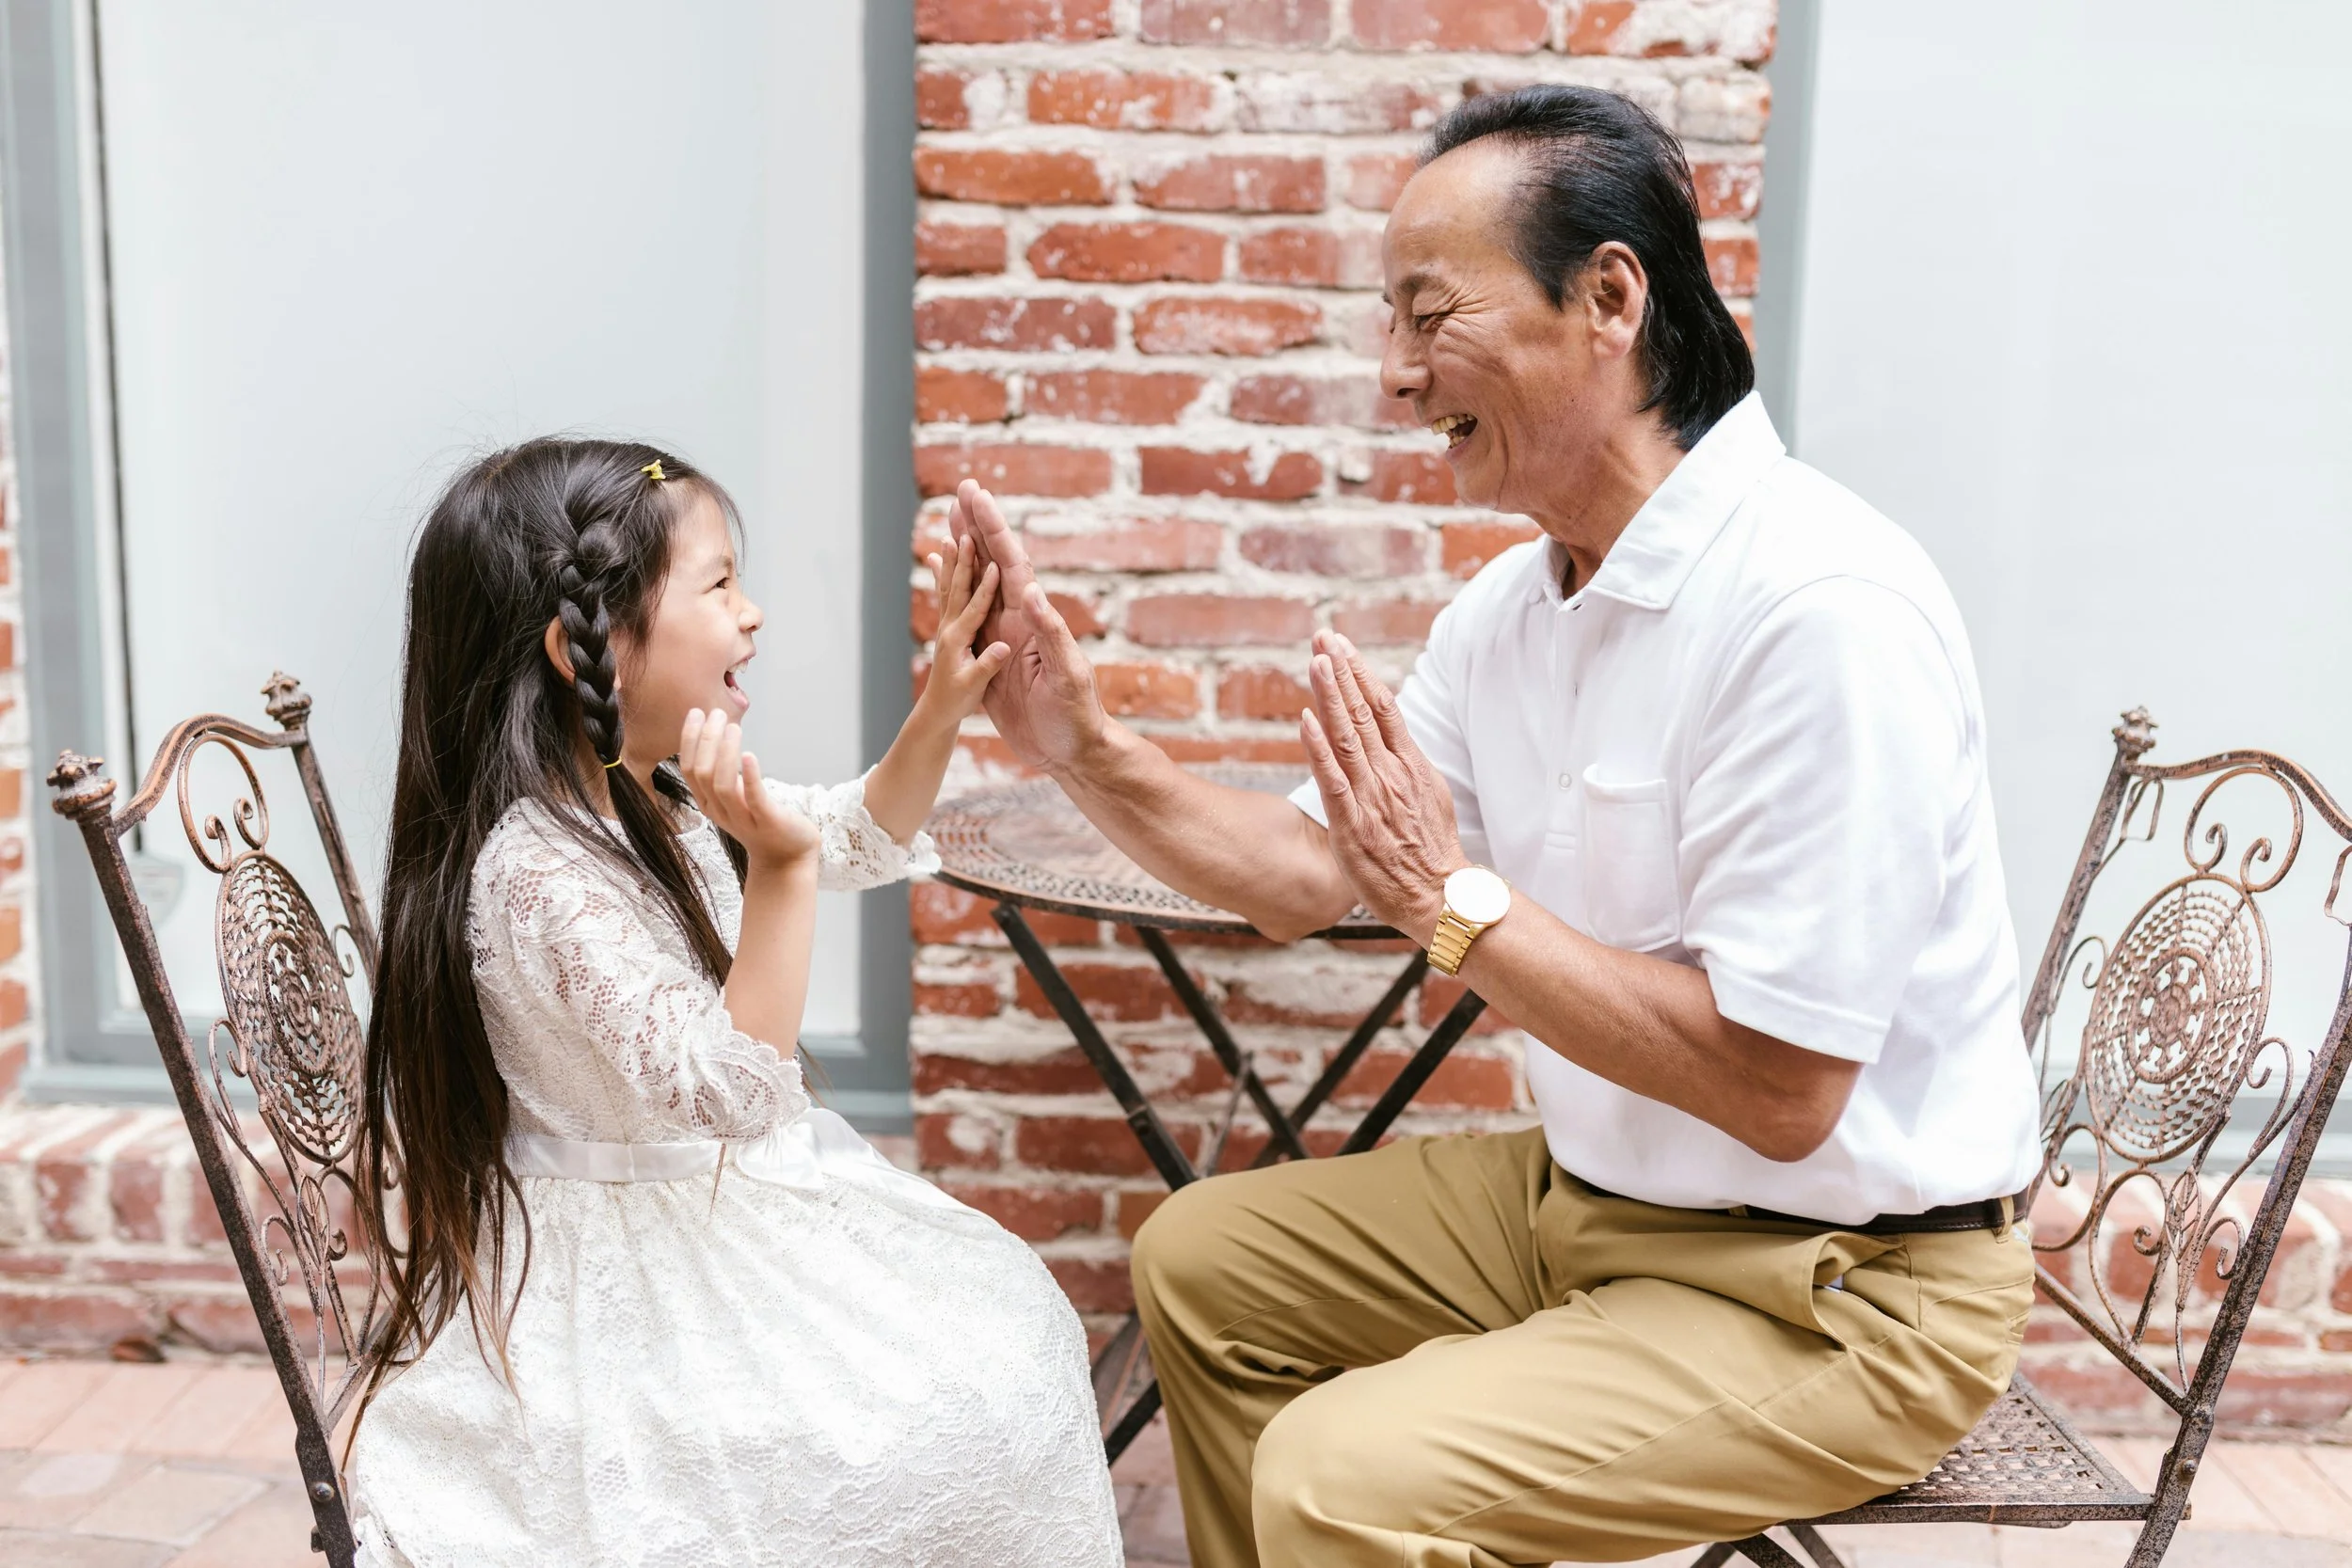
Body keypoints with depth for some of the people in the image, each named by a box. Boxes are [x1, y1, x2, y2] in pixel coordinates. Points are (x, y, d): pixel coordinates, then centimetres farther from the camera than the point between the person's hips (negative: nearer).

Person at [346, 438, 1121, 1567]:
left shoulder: (666, 797, 1)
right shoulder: (539, 871, -28)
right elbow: (726, 1088, -32)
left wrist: (945, 702, 0)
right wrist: (776, 865, -39)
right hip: (648, 1290, -9)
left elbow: (862, 841, 14)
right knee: (951, 1415, -14)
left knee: (1005, 1315, 9)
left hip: (737, 1211, 9)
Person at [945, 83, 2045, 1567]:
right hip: (1587, 1195, 9)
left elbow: (1779, 1092, -27)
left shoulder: (1821, 606, -26)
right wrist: (1087, 748, -5)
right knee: (1202, 1259, 13)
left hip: (1838, 1280, -8)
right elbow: (1304, 873, 8)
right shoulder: (1511, 605, 3)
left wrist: (1458, 899, -22)